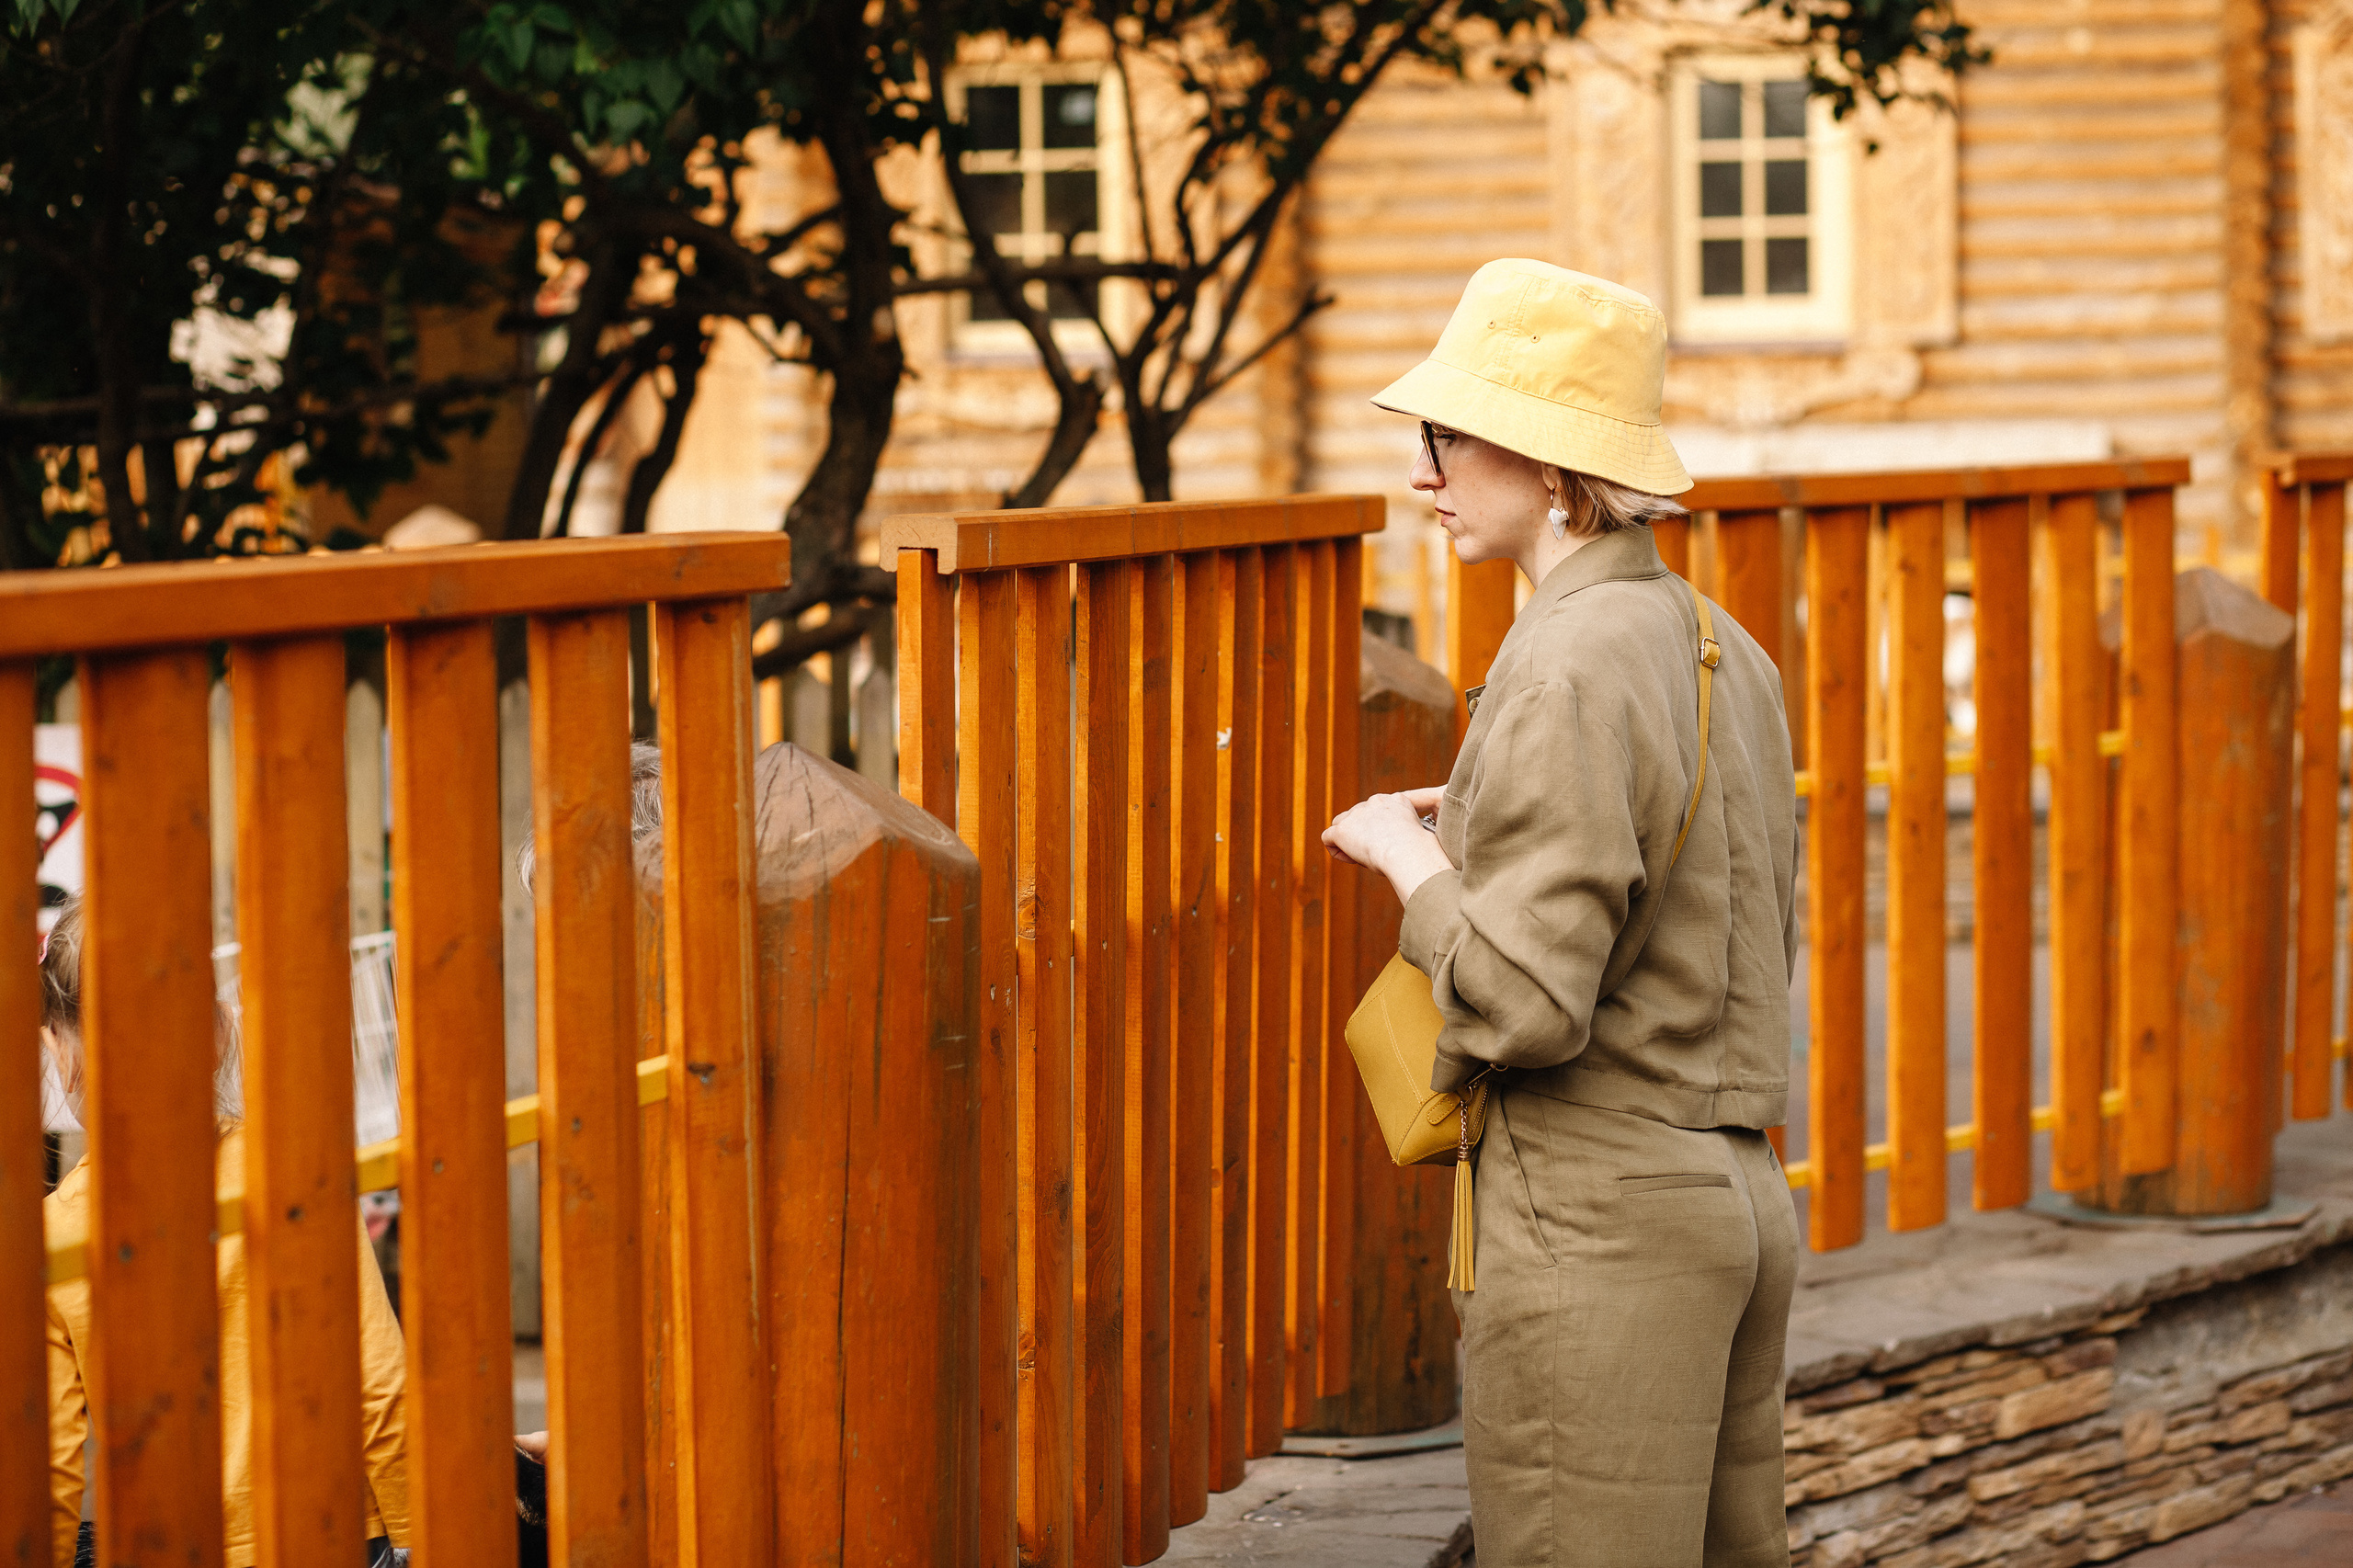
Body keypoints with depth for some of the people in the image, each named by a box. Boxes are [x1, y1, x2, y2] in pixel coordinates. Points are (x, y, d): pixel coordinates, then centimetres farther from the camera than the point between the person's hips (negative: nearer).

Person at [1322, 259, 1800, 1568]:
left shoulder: (1568, 669, -16)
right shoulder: (1727, 652, 11)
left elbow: (1525, 1007, -20)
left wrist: (1413, 861, -3)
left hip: (1599, 1214, -9)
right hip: (1742, 1202, 9)